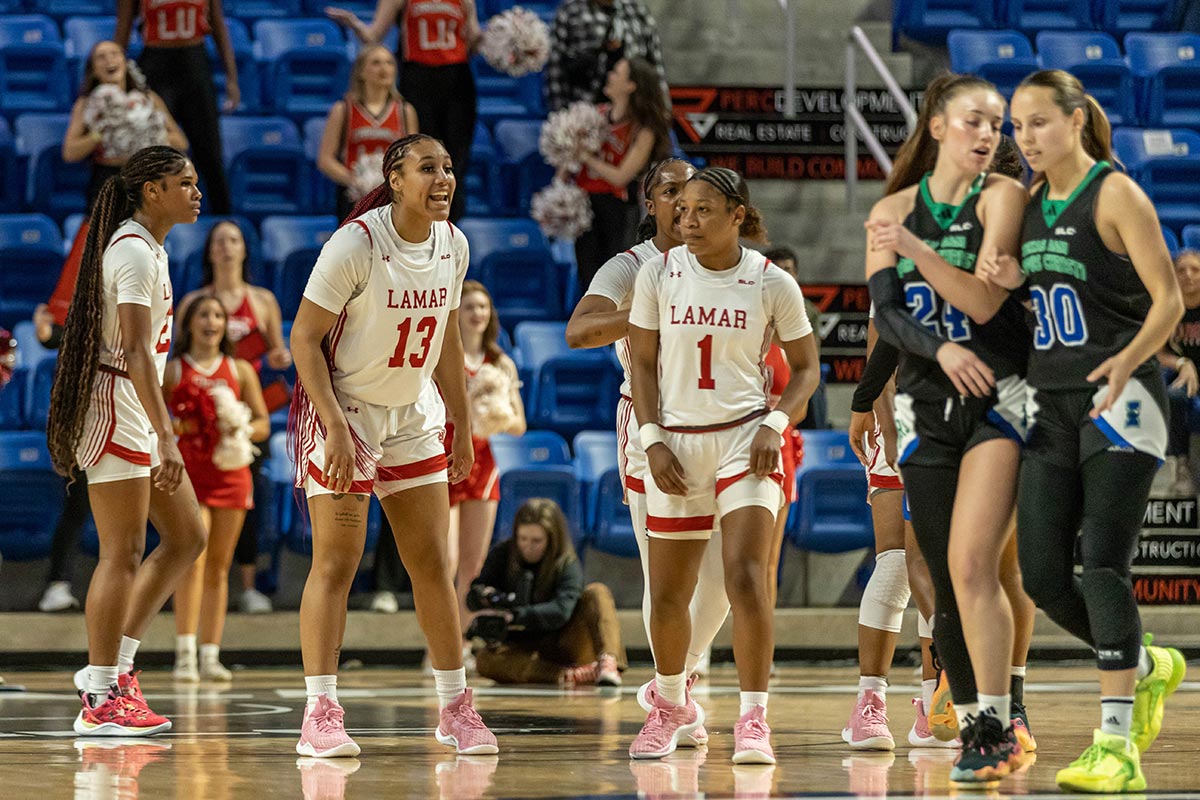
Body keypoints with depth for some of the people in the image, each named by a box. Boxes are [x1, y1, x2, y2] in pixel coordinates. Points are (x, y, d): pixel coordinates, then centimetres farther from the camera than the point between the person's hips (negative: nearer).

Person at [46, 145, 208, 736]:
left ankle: (115, 662, 13)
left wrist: (162, 433, 22)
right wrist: (165, 437, -27)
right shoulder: (133, 251, -15)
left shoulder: (150, 248, 16)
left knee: (187, 537, 10)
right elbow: (136, 352, -23)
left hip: (138, 412, 10)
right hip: (117, 405, -10)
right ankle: (101, 700, -4)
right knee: (122, 553, -7)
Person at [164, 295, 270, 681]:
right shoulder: (171, 371, 6)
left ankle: (211, 656, 8)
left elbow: (263, 424, 11)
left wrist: (243, 430, -10)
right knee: (193, 560, -16)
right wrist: (175, 426, -12)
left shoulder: (241, 371, 12)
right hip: (187, 475, -3)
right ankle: (185, 655, -19)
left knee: (219, 566, 4)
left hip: (231, 473, 3)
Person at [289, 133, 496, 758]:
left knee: (432, 561, 6)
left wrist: (462, 428, 13)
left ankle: (455, 707, 14)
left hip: (413, 416, 6)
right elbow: (304, 339, -17)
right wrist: (335, 428, -24)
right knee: (336, 562, -8)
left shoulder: (452, 245, 0)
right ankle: (320, 715, -6)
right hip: (343, 410, -6)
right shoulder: (355, 244, -20)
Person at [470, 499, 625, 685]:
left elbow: (561, 610, -26)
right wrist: (485, 595, -29)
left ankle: (607, 662, -42)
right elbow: (472, 598, -4)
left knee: (596, 592, -20)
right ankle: (569, 676, -43)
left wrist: (514, 617, -39)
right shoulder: (502, 555, 0)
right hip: (520, 647, 1)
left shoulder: (568, 565, -9)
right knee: (485, 659, -32)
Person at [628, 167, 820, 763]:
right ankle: (671, 704, 34)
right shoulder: (659, 276, -1)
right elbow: (642, 363, 6)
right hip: (676, 444, 3)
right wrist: (653, 440, -4)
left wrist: (775, 424, -11)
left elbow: (805, 366, 5)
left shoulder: (772, 284, -5)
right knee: (667, 594, 9)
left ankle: (753, 720, -15)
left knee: (744, 575, -19)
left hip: (744, 439, -3)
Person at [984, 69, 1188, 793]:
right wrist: (1012, 281, 1)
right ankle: (1147, 668, 27)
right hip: (1053, 404, 7)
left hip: (1119, 399, -7)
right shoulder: (1031, 201, 13)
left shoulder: (1115, 195, -7)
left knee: (1103, 565, -13)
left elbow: (1168, 299, -12)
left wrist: (1127, 360, -29)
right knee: (1043, 574, 2)